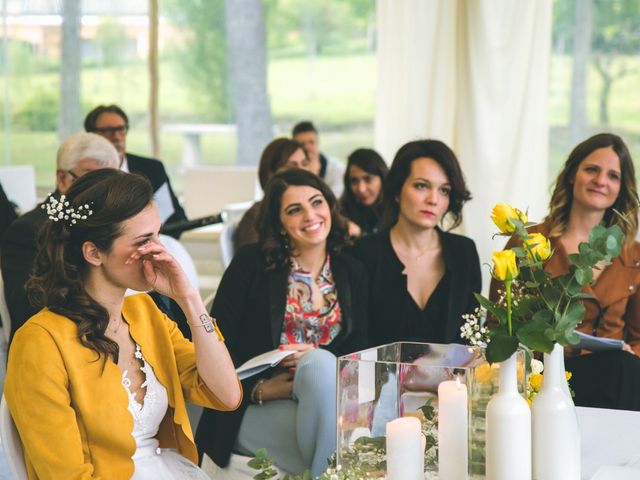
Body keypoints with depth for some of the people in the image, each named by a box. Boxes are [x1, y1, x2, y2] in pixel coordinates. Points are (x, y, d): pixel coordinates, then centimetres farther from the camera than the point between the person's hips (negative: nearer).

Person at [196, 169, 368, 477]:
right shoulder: (251, 263, 0)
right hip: (255, 406, -3)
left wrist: (317, 359, -13)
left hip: (326, 399, 3)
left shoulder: (352, 273, 11)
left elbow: (358, 352, 8)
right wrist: (259, 389, -15)